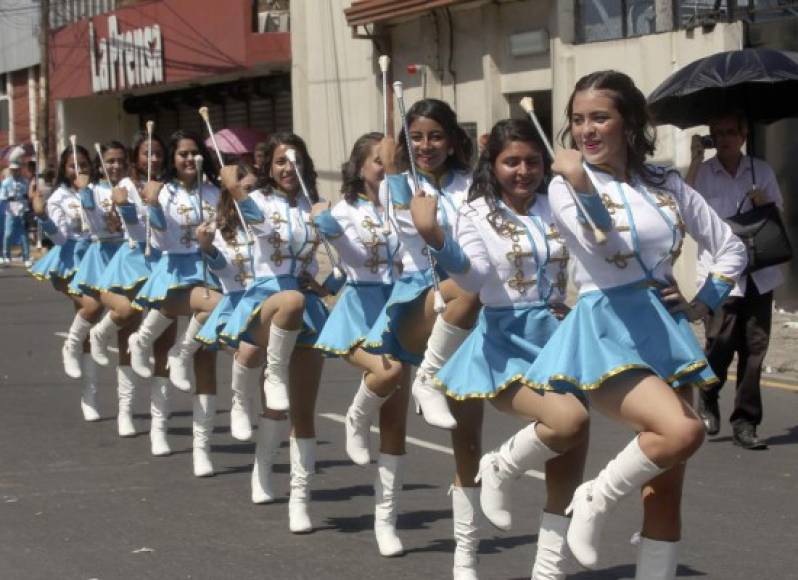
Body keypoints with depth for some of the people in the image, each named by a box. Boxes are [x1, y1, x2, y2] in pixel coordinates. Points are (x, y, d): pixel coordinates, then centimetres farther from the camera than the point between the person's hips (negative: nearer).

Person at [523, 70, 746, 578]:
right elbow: (605, 251, -22)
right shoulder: (567, 186, -4)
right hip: (607, 333, -5)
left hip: (665, 330, 5)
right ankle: (595, 501, -6)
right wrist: (581, 185, -31)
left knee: (667, 487, 5)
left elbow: (732, 248, 16)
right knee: (683, 431, -29)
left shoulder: (665, 184, 8)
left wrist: (703, 304, 5)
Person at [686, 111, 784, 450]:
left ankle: (745, 422, 13)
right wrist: (695, 161, -15)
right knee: (721, 343, -10)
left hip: (758, 272, 3)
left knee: (755, 348, 3)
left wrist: (764, 203, -3)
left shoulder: (760, 171, 11)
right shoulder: (702, 172, 2)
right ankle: (708, 399, 20)